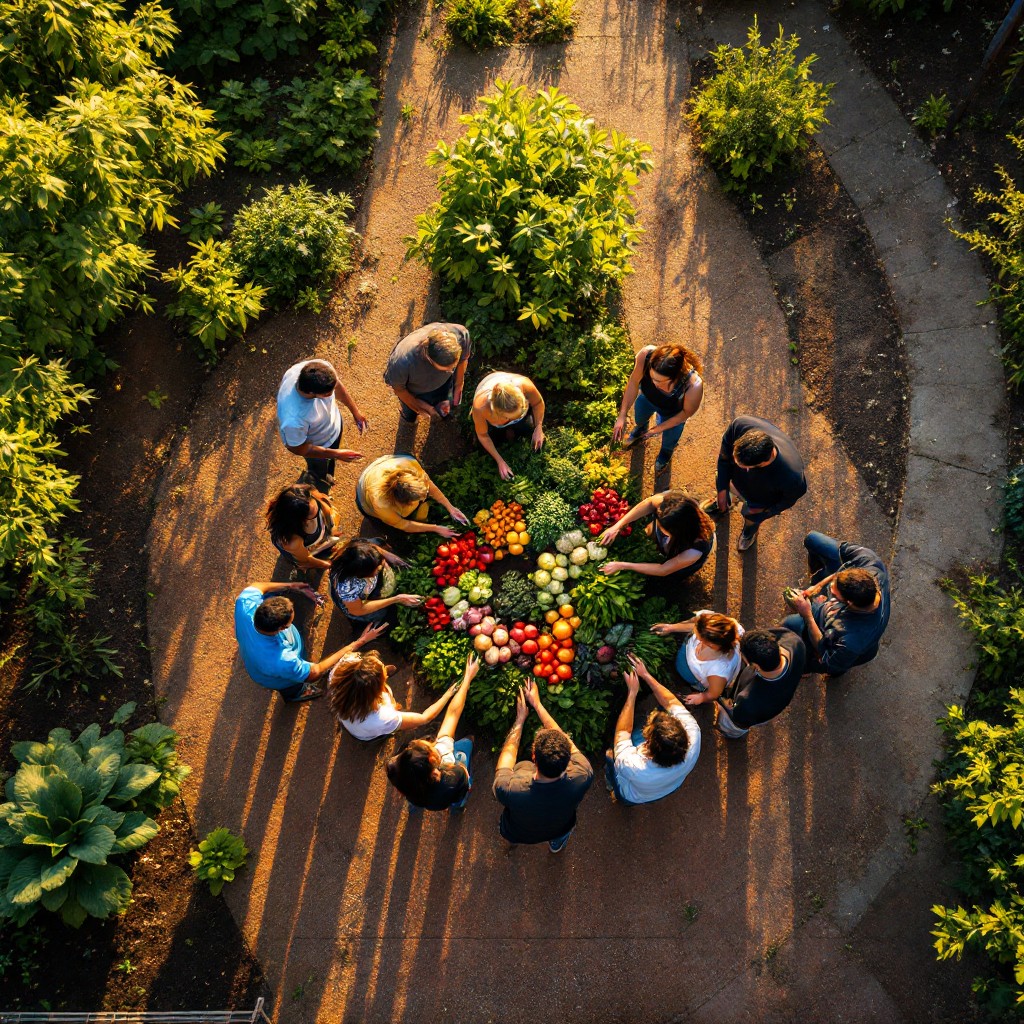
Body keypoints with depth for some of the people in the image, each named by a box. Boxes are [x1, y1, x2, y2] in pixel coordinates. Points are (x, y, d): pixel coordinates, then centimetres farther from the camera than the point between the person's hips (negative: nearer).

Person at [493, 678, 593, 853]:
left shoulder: (508, 789, -44)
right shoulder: (582, 778, -40)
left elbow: (508, 752, -21)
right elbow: (567, 743, -20)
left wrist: (520, 720, -7)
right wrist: (537, 704, -10)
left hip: (516, 834, -1)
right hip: (560, 829, 1)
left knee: (522, 765, 22)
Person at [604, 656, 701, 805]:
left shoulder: (631, 766, -50)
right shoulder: (693, 737, -44)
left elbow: (623, 731, -27)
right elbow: (671, 701, -24)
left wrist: (632, 692, -21)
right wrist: (646, 674, -17)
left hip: (633, 797, -3)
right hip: (671, 787, 3)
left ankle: (612, 787, 44)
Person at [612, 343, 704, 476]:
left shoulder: (693, 386, -48)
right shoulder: (646, 354, -44)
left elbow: (687, 412, -23)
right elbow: (634, 381, -22)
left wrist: (659, 428, -17)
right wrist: (622, 415, -21)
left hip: (672, 414, -2)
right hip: (646, 398, 2)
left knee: (669, 442, 31)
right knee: (639, 419, 37)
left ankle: (666, 452, 69)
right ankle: (641, 429, 75)